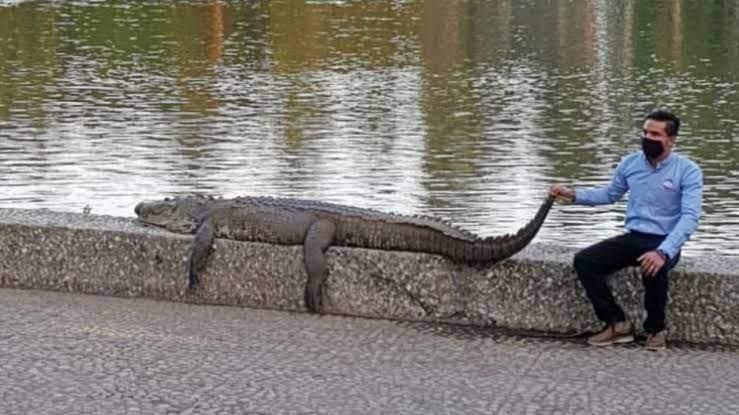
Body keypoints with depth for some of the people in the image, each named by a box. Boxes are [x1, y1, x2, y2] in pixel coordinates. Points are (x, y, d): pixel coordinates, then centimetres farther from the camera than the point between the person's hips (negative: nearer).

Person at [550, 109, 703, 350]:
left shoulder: (687, 171, -11)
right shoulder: (629, 163, 5)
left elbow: (690, 217, -22)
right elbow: (610, 194, 23)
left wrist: (663, 252, -36)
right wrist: (573, 195, 7)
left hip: (664, 242, -5)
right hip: (632, 238, 5)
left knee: (654, 269, -38)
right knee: (584, 261, -16)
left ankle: (656, 329, -9)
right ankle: (617, 323, -7)